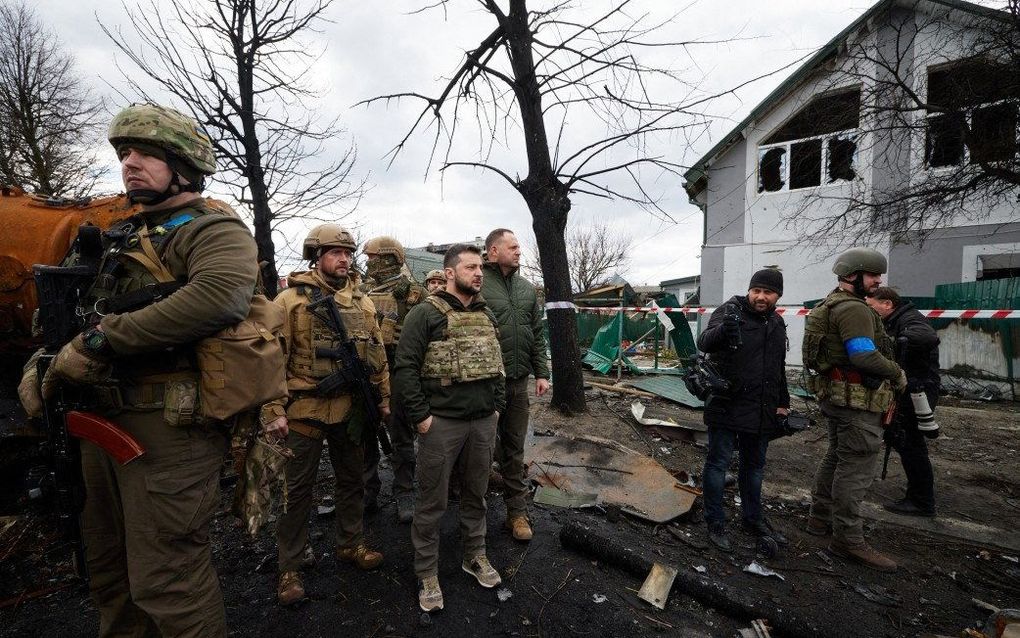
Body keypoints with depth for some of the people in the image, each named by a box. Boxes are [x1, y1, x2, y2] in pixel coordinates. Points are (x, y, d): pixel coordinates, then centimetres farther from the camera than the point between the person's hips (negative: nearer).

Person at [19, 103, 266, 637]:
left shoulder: (213, 229, -9)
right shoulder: (122, 238, 19)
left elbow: (220, 296, -31)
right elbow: (84, 315, 25)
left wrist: (101, 338, -23)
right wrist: (44, 364, 6)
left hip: (169, 424, -9)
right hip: (104, 417, 9)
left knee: (164, 579, -1)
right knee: (109, 567, 23)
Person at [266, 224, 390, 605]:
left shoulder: (362, 302, 6)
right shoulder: (291, 299, -8)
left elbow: (377, 354, 10)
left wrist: (384, 398, 10)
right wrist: (273, 409, -14)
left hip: (350, 409, 5)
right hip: (305, 410, -4)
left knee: (351, 480, 18)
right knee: (298, 488, 8)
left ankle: (351, 545, 37)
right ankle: (289, 567, 24)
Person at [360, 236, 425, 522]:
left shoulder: (414, 293, -2)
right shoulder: (362, 290, 13)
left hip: (397, 372, -5)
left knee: (401, 436, 6)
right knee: (365, 434, 12)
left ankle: (405, 494, 19)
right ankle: (367, 492, 27)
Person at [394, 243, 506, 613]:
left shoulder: (485, 315, 11)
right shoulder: (427, 313, -9)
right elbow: (405, 367, -13)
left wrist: (497, 406, 11)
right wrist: (420, 415, -14)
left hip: (484, 422, 6)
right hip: (441, 422, -5)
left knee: (476, 494, 19)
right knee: (432, 501, 8)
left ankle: (475, 556, 39)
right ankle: (427, 573, 25)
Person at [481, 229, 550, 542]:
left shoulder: (527, 288, 11)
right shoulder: (478, 284, -9)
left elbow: (537, 335, 14)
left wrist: (541, 373, 9)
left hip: (519, 382, 5)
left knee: (514, 448, 14)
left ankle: (517, 511, 25)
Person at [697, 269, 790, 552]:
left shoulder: (777, 323, 11)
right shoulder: (730, 311, -12)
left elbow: (779, 368, 22)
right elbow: (704, 342, -31)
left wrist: (783, 402, 19)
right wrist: (723, 329, -52)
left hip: (761, 411, 7)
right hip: (727, 407, -7)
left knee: (754, 465, 19)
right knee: (718, 463, 2)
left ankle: (753, 518, 37)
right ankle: (715, 524, 16)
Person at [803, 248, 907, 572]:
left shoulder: (830, 305, 15)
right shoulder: (853, 309, -18)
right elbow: (865, 356, -26)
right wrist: (898, 375, -10)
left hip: (836, 396, 11)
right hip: (856, 400, -10)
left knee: (836, 457, 19)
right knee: (856, 467, -4)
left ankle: (820, 518, 30)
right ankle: (848, 540, 4)